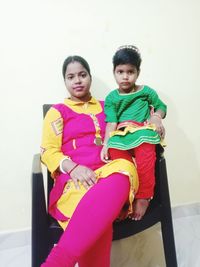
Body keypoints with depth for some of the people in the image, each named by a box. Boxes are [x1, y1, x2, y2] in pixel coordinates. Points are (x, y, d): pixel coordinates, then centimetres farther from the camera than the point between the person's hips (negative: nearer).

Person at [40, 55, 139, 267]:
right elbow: (48, 152, 4)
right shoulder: (57, 111, 14)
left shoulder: (106, 107, 25)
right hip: (74, 178, -2)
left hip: (110, 172, 3)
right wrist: (74, 168, -17)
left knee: (125, 169, -37)